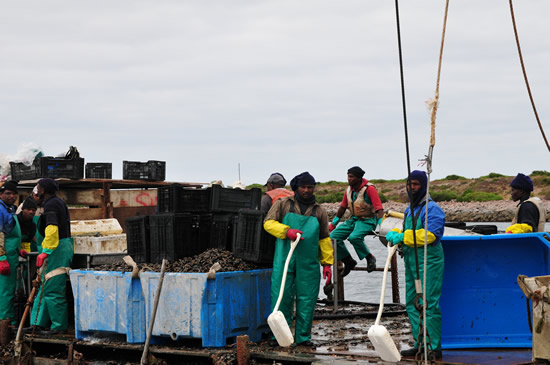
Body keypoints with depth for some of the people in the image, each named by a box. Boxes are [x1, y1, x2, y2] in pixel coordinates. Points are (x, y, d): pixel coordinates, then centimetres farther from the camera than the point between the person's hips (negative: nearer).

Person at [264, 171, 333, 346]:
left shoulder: (319, 211, 15)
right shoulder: (283, 204, 9)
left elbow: (324, 239, 16)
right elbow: (268, 223, 1)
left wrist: (327, 263, 10)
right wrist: (287, 231, -15)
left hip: (309, 262, 2)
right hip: (285, 259, -2)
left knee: (307, 298, 2)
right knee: (282, 296, -4)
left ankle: (303, 336, 11)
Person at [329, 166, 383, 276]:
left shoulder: (369, 189, -15)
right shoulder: (349, 190, 6)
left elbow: (379, 209, -21)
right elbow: (342, 207, 19)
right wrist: (333, 224, 22)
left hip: (367, 220, -7)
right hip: (353, 219, 7)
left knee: (354, 237, -35)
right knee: (333, 236, -8)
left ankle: (370, 258, -12)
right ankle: (348, 261, 7)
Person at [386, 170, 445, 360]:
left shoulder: (432, 208, -10)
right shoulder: (409, 210, 19)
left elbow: (429, 235, -21)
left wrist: (403, 237, -18)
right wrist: (394, 234, 5)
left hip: (428, 261, -9)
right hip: (411, 262, 10)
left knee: (429, 305, -10)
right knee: (412, 305, 11)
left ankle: (434, 348, -7)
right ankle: (420, 344, 19)